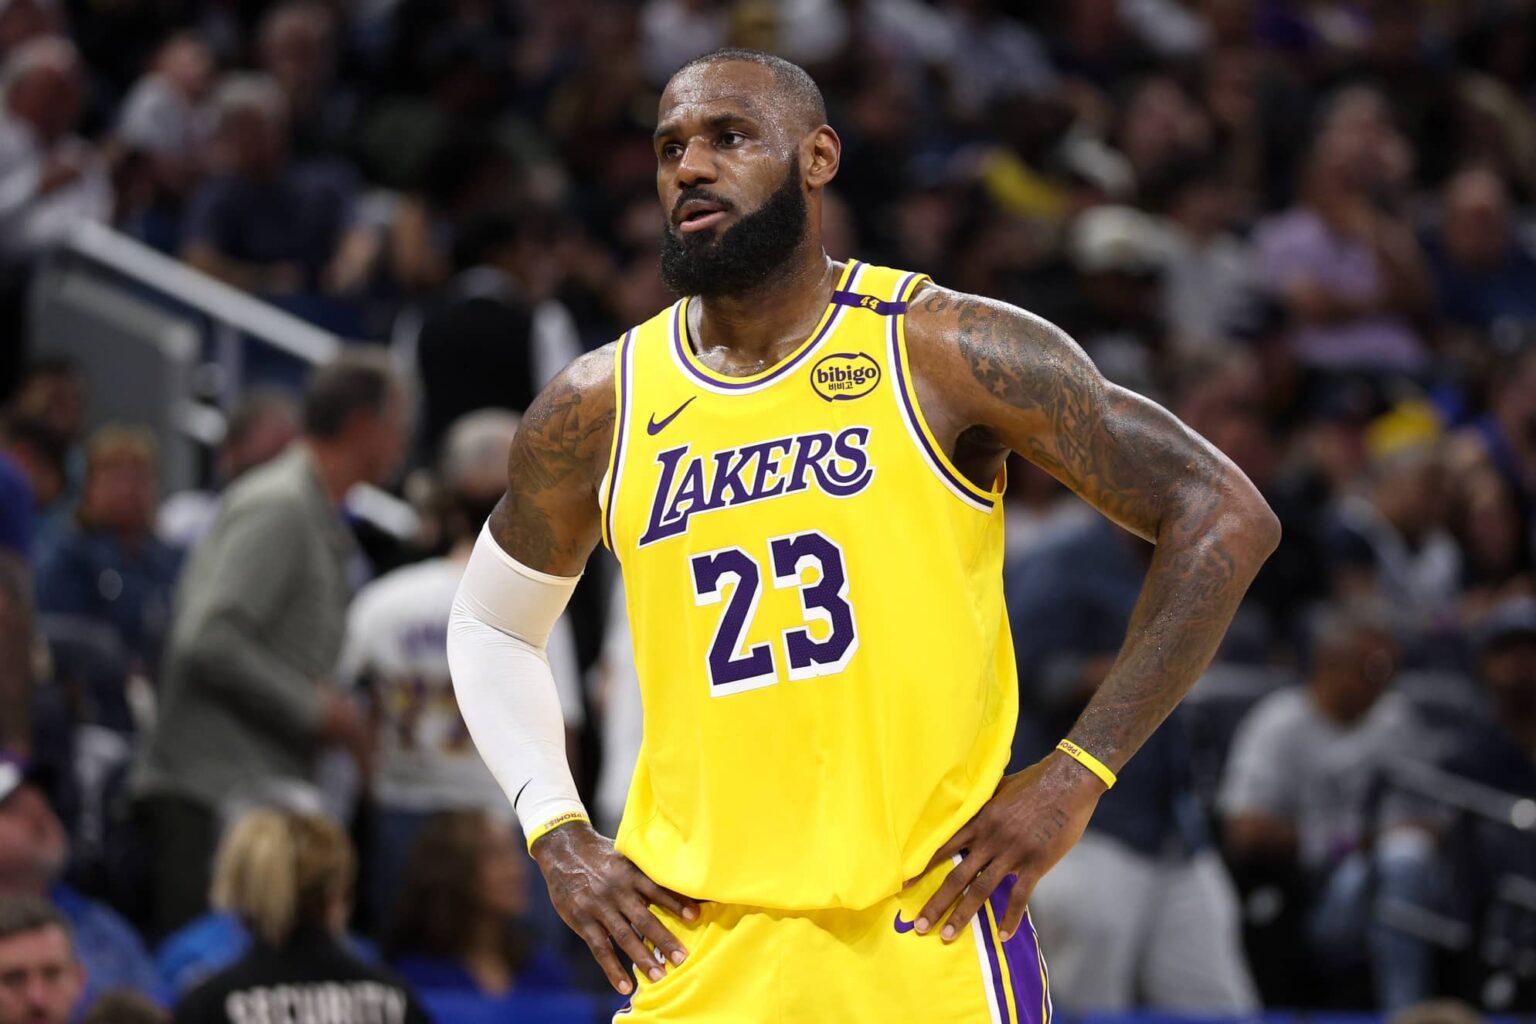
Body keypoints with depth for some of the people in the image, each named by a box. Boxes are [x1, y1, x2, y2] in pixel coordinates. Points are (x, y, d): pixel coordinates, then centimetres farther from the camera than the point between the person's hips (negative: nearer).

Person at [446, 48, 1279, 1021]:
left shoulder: (949, 354, -4)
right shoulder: (595, 411, 7)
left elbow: (1226, 519, -2)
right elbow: (489, 629, 24)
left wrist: (1076, 777, -6)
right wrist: (558, 836, 8)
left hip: (928, 938, -3)